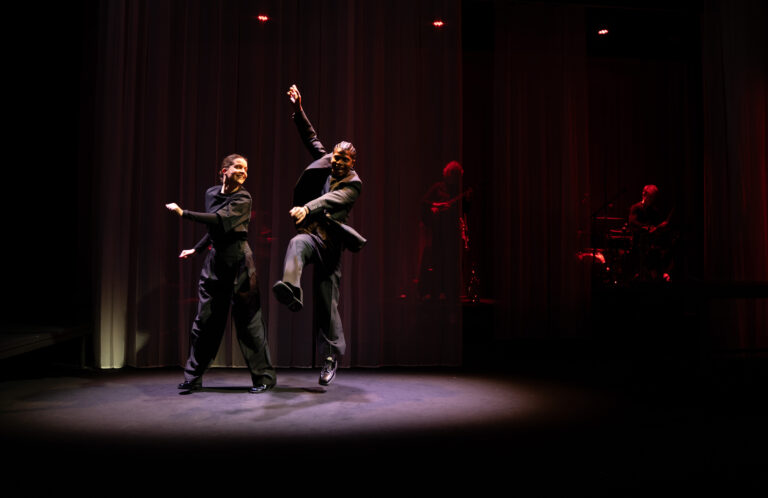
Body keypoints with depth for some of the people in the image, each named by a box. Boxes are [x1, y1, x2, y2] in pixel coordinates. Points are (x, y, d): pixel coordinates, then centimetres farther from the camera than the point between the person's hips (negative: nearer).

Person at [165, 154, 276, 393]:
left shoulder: (243, 198, -7)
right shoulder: (211, 193, 12)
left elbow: (219, 220, -20)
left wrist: (183, 213, -14)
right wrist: (195, 249, 26)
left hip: (238, 259, -5)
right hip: (215, 259, 6)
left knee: (247, 319, -2)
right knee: (205, 318, 6)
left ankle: (265, 376, 9)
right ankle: (193, 377, 17)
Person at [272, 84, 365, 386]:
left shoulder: (353, 183, -5)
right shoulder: (324, 162, 11)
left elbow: (331, 199, -23)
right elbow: (311, 138, 19)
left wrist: (306, 208, -40)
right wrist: (298, 110, 12)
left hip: (331, 244, -3)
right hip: (310, 235, 4)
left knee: (327, 303, 0)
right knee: (297, 244, -37)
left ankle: (332, 356, 13)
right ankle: (291, 290, -62)